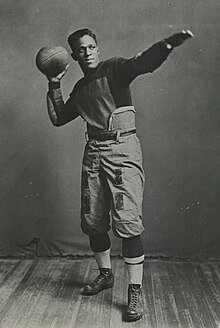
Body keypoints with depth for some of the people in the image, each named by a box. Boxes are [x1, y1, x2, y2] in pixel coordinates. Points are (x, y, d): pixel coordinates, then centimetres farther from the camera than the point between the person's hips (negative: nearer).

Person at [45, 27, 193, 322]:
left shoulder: (114, 68, -2)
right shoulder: (80, 88, 17)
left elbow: (143, 62, -22)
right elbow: (58, 118, 21)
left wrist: (169, 44, -41)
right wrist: (54, 85, 14)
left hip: (123, 149, -6)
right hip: (94, 153, 7)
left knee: (128, 222, -12)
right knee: (93, 221, 11)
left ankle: (135, 292, -2)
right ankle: (105, 274, 32)